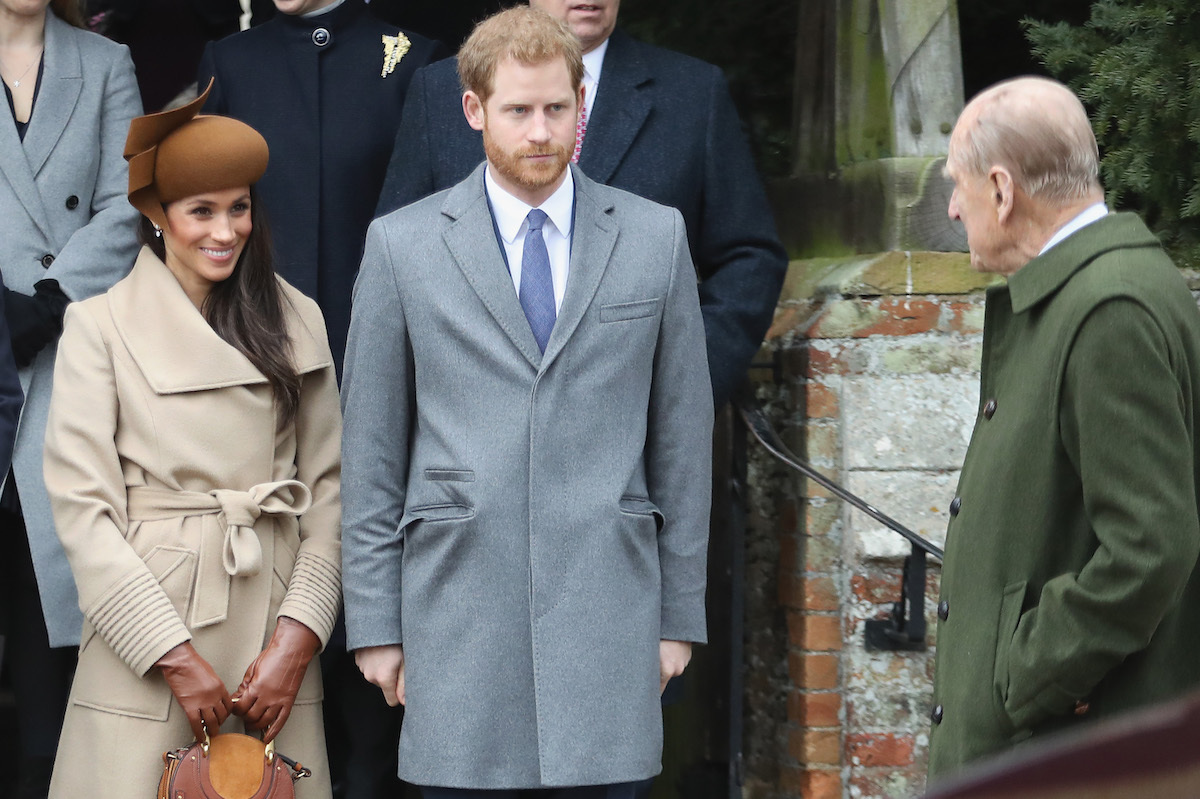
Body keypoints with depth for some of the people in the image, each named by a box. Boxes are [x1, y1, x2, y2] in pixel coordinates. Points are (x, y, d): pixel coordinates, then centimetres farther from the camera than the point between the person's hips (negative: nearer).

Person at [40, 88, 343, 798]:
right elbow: (82, 506, -6)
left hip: (274, 626, 3)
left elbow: (328, 488, 7)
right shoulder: (100, 325, 0)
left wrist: (297, 638, -6)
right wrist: (175, 657, -12)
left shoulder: (296, 321, 10)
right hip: (146, 621, -3)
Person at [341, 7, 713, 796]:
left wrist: (680, 613, 8)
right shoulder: (402, 245, 5)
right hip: (458, 610, -1)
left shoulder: (656, 237, 8)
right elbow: (372, 454, 6)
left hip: (606, 610, 1)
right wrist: (375, 623, 2)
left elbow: (682, 436, 10)